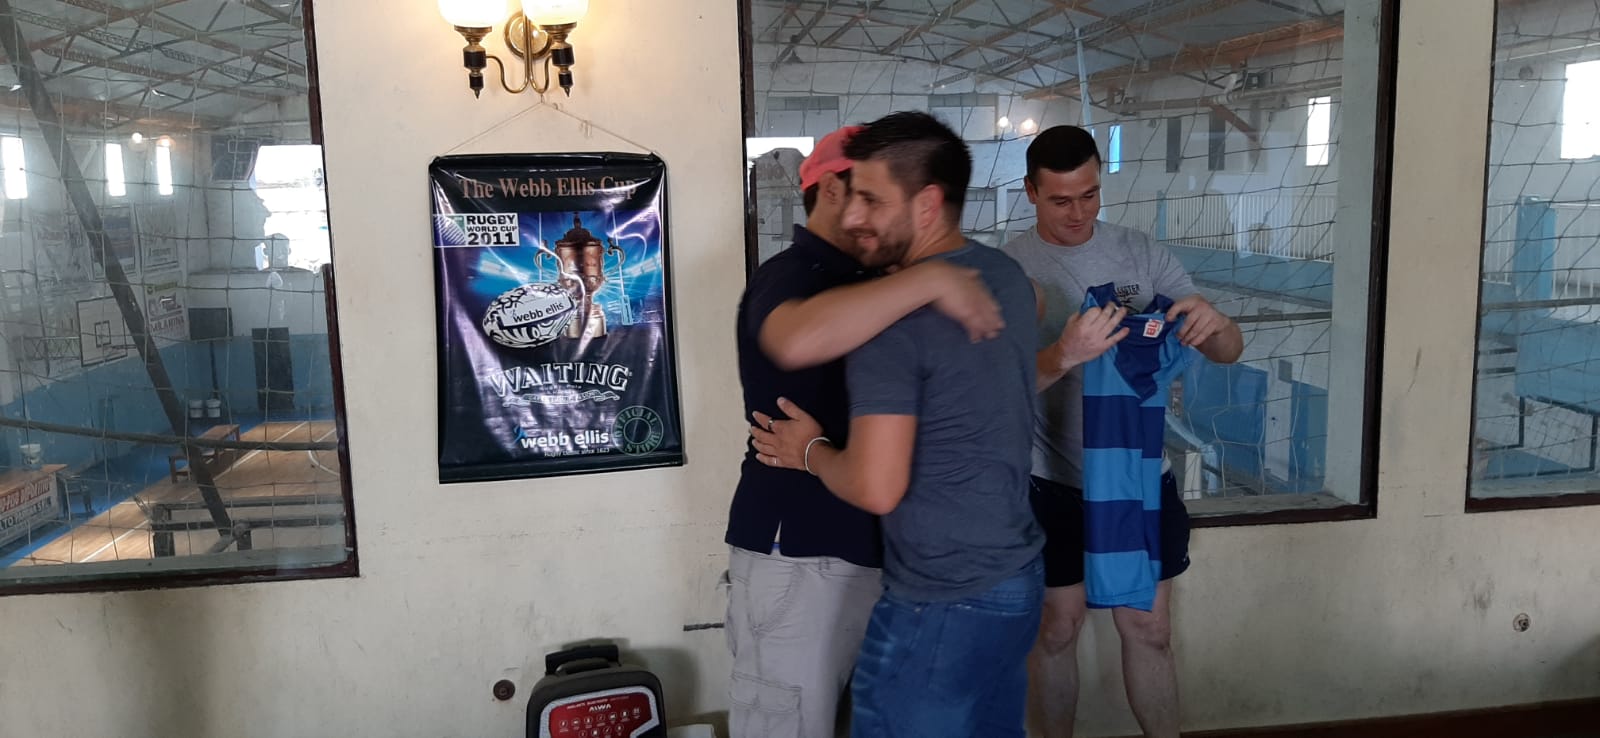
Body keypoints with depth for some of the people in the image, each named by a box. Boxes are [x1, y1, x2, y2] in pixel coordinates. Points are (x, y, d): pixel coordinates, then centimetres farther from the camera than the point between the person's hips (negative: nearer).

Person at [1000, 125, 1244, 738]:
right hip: (1054, 483, -2)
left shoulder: (1142, 253, -1)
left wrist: (1213, 326, -26)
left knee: (1149, 629, 13)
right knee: (1058, 626, 13)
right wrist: (1062, 357, -40)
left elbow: (1229, 352, -2)